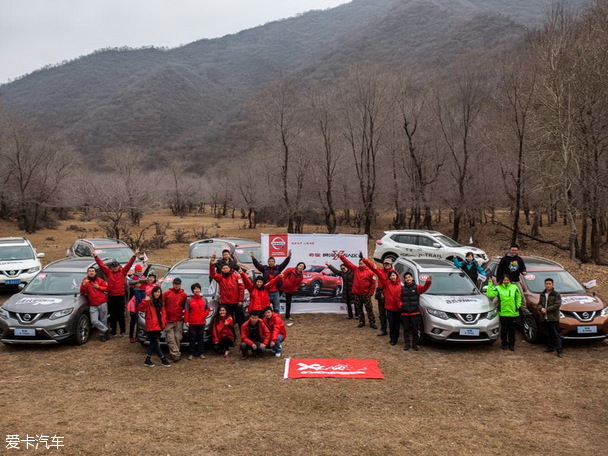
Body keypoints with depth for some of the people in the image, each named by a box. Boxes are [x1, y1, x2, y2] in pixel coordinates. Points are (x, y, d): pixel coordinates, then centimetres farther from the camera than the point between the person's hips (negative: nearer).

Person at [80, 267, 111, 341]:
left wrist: (98, 287, -7)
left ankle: (103, 334, 16)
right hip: (93, 305, 0)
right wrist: (84, 285, -18)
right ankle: (106, 330, 1)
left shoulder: (100, 280, 8)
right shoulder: (85, 281, 5)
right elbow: (82, 293, -2)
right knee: (94, 321, -14)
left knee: (103, 320, 0)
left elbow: (106, 288, 7)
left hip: (102, 304, 0)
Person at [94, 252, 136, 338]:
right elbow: (101, 264, 1)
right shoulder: (108, 272, 5)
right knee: (112, 316, 8)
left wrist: (134, 256, -14)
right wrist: (95, 256, -4)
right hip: (111, 297, 2)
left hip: (121, 296, -1)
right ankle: (113, 332, 16)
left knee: (121, 315, 4)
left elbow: (129, 264, -5)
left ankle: (123, 332, 12)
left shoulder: (123, 272, 3)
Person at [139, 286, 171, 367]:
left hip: (158, 326, 8)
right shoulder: (149, 301, -9)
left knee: (153, 343, 12)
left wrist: (164, 320, 9)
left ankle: (147, 360, 20)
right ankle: (163, 359, 3)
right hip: (151, 326, -8)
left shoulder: (160, 302, 14)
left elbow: (163, 312, 22)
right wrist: (145, 301, -35)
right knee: (157, 343, -4)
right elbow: (141, 308, -22)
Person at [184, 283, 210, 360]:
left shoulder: (204, 299, 7)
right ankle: (191, 354, 10)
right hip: (192, 322, -2)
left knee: (201, 338, 8)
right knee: (192, 338, 3)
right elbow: (186, 311, -2)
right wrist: (186, 321, -7)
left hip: (201, 322, 2)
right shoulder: (189, 299, -1)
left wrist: (205, 315, -5)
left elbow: (207, 308, 13)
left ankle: (201, 353, 15)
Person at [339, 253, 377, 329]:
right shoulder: (355, 269, 4)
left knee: (369, 309, 0)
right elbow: (347, 262, 0)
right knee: (359, 309, 12)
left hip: (366, 294, -4)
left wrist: (370, 293, -7)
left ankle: (372, 323, 6)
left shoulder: (370, 272, -6)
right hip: (357, 294, 4)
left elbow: (373, 283, -5)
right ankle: (361, 322, 24)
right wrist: (341, 256, -8)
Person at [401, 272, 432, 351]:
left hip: (415, 313, -1)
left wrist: (428, 282, -37)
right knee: (406, 329, 7)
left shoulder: (417, 287, 1)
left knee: (415, 329, 3)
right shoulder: (402, 288, 7)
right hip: (405, 313, 2)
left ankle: (415, 344, 15)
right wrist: (401, 304, 0)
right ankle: (407, 344, 17)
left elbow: (424, 288, -18)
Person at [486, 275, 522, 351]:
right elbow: (490, 294, -16)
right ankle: (504, 344, 20)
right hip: (503, 313, -1)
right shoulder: (498, 288, -3)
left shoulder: (514, 287, 2)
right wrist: (490, 284, -20)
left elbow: (518, 297, 13)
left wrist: (518, 306, 3)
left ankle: (511, 344, 20)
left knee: (512, 329, 9)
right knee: (504, 329, 7)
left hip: (513, 313, 1)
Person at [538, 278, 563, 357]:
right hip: (545, 318, 6)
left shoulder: (556, 294, -5)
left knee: (556, 334, -8)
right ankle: (550, 347, 23)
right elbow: (539, 303, 17)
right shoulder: (542, 294, 14)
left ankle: (559, 351, -7)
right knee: (549, 334, 13)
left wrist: (546, 309, -16)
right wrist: (541, 308, -7)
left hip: (554, 318, -6)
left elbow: (557, 305, -13)